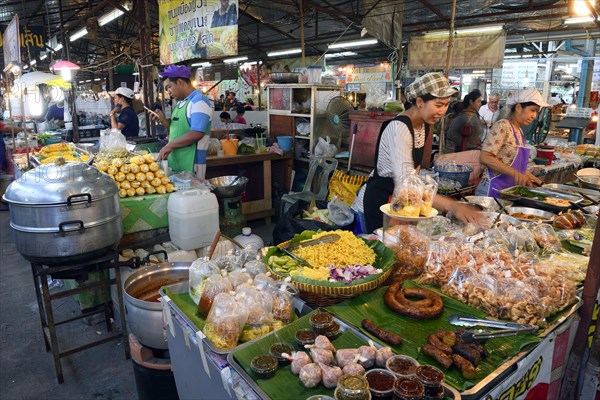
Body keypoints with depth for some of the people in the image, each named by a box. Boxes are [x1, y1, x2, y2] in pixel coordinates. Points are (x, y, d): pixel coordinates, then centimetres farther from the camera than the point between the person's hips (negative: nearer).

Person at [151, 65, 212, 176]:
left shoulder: (198, 100, -12)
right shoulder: (180, 103, 16)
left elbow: (197, 133, -23)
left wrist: (170, 145, -18)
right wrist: (163, 120, 6)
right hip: (176, 162, 9)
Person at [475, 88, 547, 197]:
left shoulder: (519, 131, 13)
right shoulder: (502, 126, -11)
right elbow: (485, 158, -20)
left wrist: (527, 176, 10)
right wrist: (514, 173, -25)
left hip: (510, 190, 8)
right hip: (494, 190, -8)